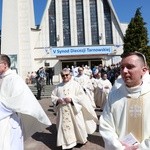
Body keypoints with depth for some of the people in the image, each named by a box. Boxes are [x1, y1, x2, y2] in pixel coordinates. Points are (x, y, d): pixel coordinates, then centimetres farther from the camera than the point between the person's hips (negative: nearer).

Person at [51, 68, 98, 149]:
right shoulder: (58, 86, 8)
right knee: (64, 126, 7)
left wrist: (72, 99, -19)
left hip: (74, 110, -2)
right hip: (63, 111, 3)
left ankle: (81, 139, 33)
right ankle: (67, 142, 25)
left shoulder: (75, 84, -2)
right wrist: (57, 100, -11)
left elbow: (82, 96, -7)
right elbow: (53, 96, 10)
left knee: (77, 125, 9)